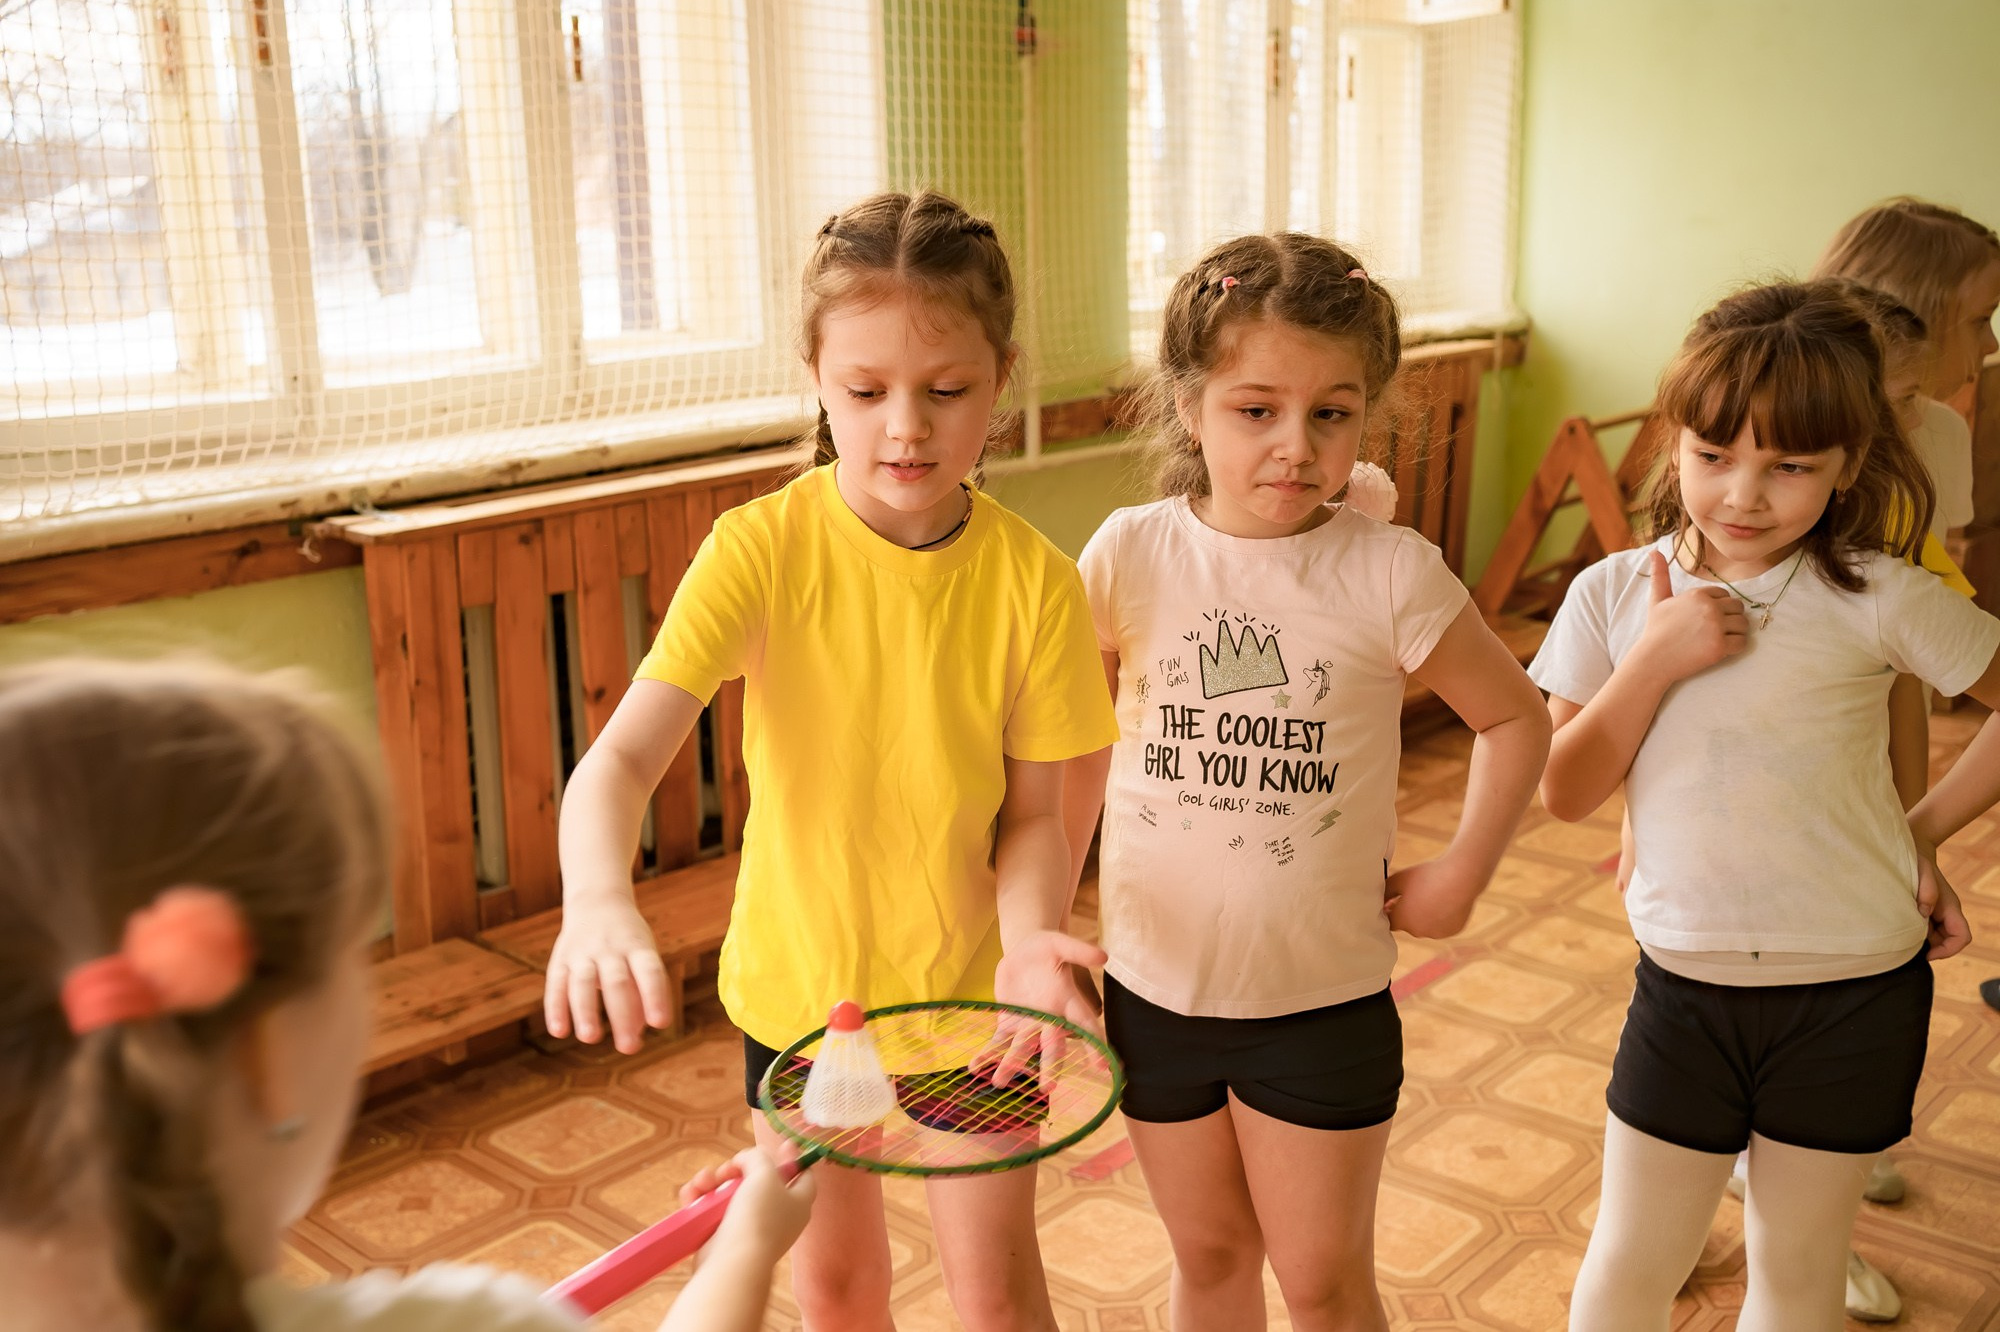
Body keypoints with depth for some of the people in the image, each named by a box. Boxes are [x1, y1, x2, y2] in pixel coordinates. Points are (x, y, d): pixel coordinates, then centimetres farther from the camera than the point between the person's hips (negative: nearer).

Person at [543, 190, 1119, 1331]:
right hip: (796, 979, 0)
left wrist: (1030, 936, -30)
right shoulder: (762, 548, -19)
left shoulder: (1035, 581, -16)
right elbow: (623, 757, -28)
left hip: (965, 983, 0)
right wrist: (598, 900, -48)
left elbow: (1033, 813, -10)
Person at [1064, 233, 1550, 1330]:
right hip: (1154, 983, 2)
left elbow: (1515, 718, 2)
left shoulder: (1390, 573, -13)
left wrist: (1457, 877, -2)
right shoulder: (1132, 553, -8)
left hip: (1323, 999, -1)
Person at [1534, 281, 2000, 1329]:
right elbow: (1564, 793, -5)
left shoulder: (1872, 599, -11)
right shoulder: (1615, 594, -4)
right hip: (1685, 988, 1)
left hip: (1854, 995, -1)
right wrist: (1654, 660, -17)